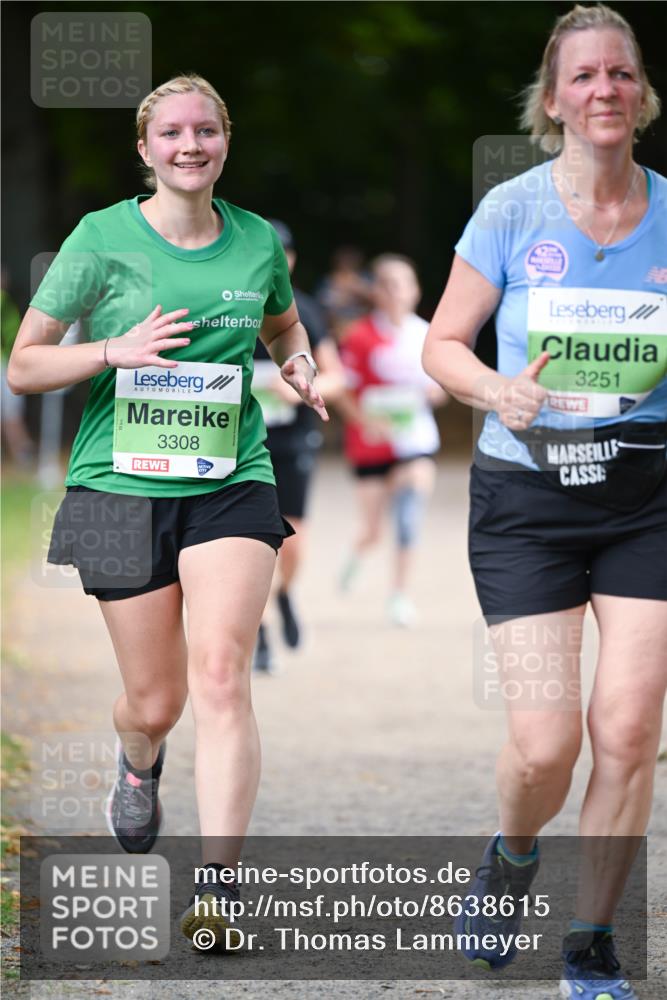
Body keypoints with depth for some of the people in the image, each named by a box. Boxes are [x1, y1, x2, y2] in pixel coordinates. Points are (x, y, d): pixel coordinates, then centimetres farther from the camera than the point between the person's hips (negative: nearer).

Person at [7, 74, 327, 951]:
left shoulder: (260, 242, 5)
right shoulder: (103, 239, -4)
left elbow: (283, 324, 28)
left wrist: (299, 364, 5)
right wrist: (119, 349, -17)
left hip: (231, 485, 1)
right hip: (122, 485, -1)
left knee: (221, 673, -17)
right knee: (156, 701, 6)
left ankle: (218, 888, -18)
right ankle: (139, 765, 45)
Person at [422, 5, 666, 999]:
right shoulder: (512, 209, -3)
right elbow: (443, 343, 3)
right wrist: (499, 390, -17)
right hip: (527, 497, -1)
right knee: (545, 743, -7)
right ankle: (511, 860, 28)